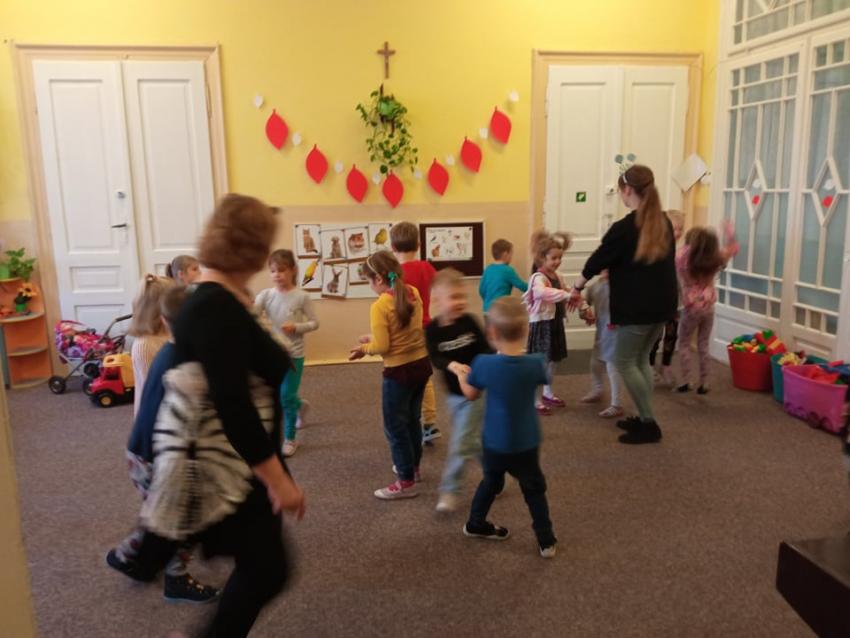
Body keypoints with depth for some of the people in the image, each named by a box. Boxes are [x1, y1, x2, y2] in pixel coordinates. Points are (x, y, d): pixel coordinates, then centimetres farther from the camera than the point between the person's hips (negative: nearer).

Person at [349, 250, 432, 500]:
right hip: (421, 364, 8)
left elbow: (382, 347, -20)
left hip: (399, 371, -8)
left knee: (395, 427, 7)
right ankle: (413, 467, 40)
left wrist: (364, 348, 0)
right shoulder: (413, 293, 1)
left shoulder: (380, 306, -20)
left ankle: (406, 482, 16)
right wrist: (374, 339, 11)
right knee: (412, 420, 24)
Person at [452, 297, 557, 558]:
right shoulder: (535, 363, -17)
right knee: (534, 489, 18)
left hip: (495, 443, 1)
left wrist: (460, 373, 18)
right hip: (526, 444, -1)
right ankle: (546, 540, 24)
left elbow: (471, 394, -2)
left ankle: (475, 524, 43)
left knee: (491, 482, 26)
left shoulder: (484, 364, -19)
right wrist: (520, 345, 16)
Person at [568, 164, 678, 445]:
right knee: (641, 360, 19)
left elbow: (596, 261, -3)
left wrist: (576, 290, 12)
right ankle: (644, 418, 24)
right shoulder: (664, 223, 7)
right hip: (663, 305, 8)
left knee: (624, 362, 5)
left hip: (638, 309, -8)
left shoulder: (623, 228, -15)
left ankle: (649, 424, 6)